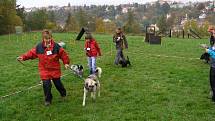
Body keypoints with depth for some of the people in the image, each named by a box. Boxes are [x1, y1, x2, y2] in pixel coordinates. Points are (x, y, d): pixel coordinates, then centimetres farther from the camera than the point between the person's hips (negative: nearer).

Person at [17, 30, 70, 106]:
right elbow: (31, 53, 2)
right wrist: (23, 57, -8)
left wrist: (66, 63, -3)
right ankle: (48, 100, 17)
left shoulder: (56, 46, -10)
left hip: (55, 69, -1)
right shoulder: (39, 47, -5)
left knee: (57, 83, 11)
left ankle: (63, 94, 43)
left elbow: (63, 54, -3)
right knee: (46, 84, -6)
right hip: (44, 70, 1)